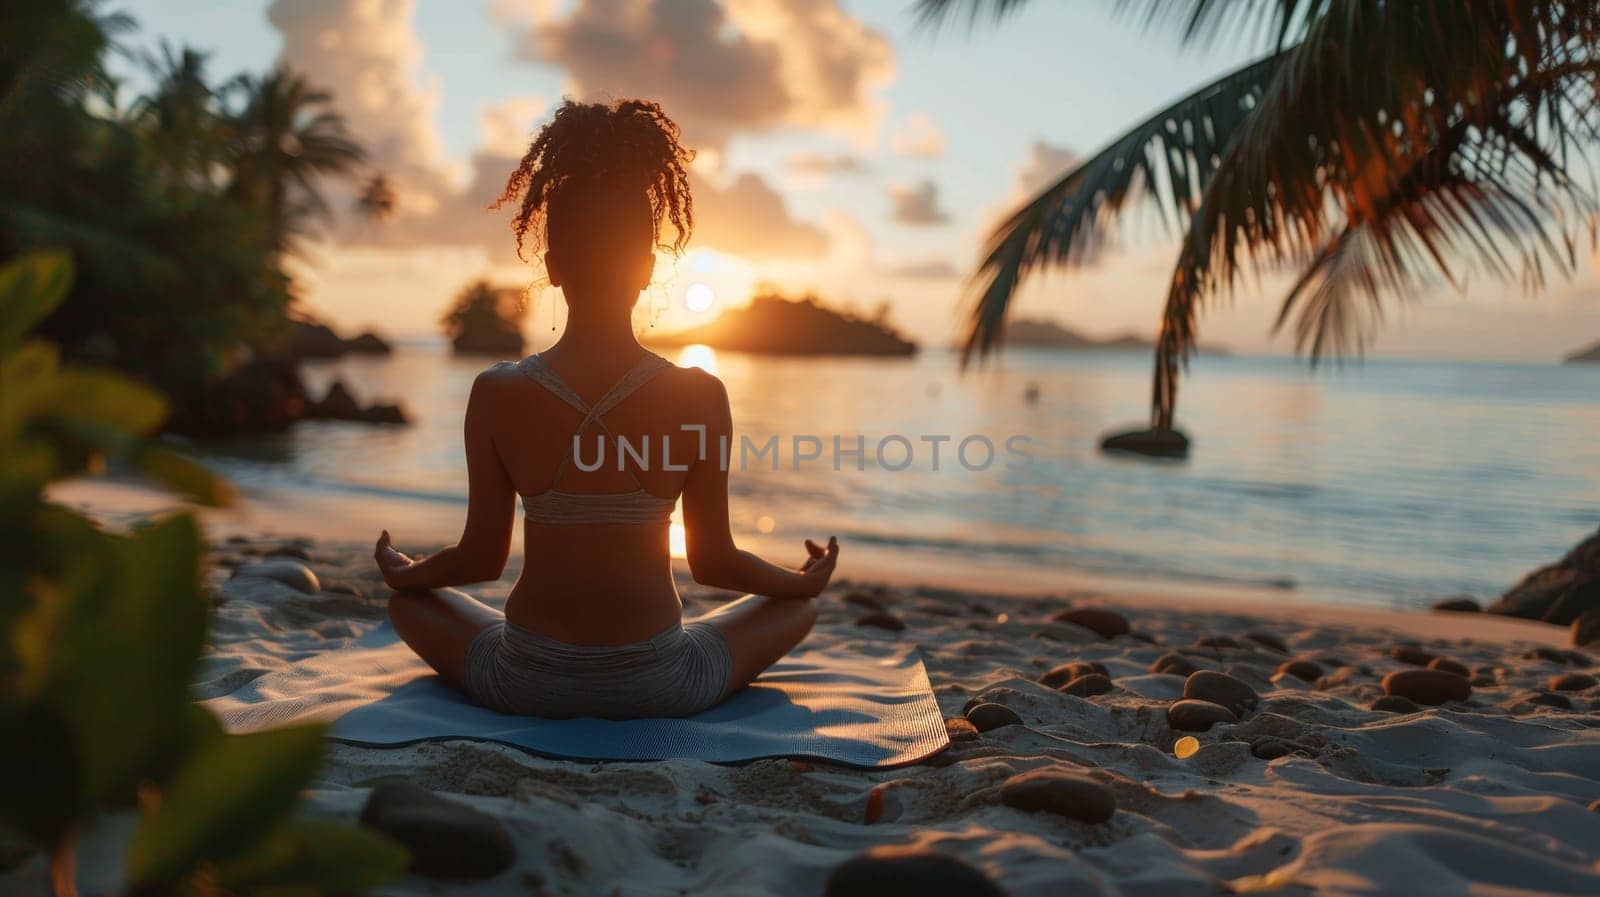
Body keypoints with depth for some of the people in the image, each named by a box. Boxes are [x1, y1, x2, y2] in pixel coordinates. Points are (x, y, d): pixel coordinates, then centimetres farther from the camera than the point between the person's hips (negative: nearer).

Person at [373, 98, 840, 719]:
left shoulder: (496, 395, -11)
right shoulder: (699, 397, -13)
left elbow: (482, 558, -1)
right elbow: (713, 562, -4)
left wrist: (403, 573, 21)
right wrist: (805, 582, 17)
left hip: (528, 684, 1)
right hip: (658, 687, 0)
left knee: (410, 603, 30)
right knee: (796, 606, 25)